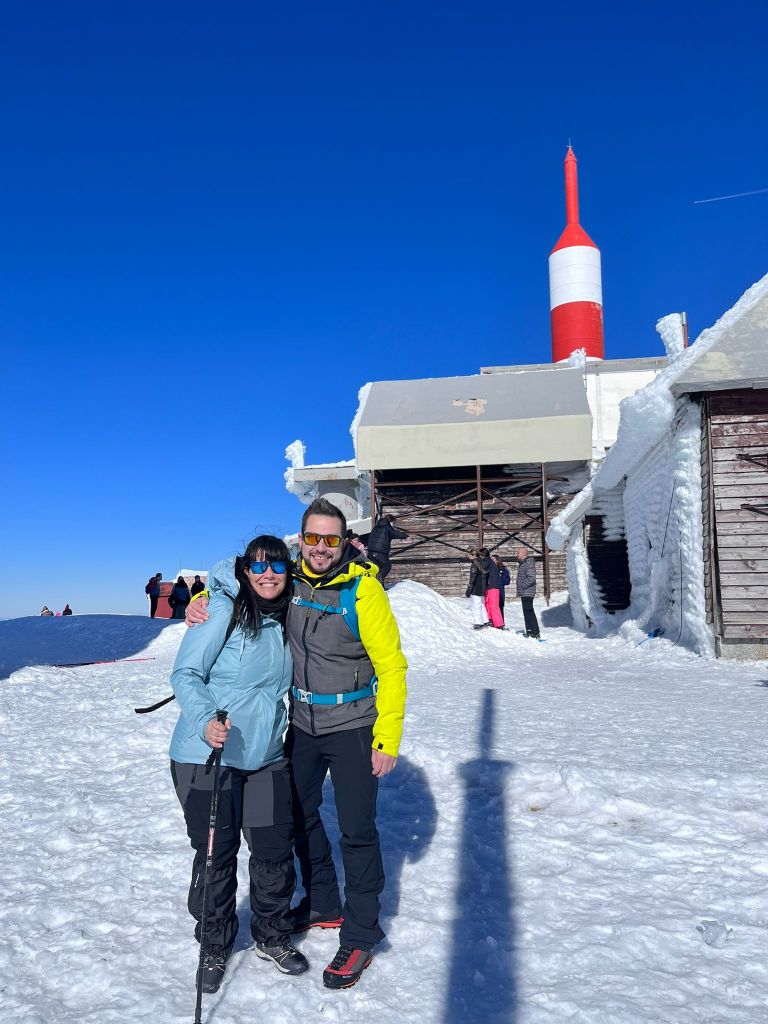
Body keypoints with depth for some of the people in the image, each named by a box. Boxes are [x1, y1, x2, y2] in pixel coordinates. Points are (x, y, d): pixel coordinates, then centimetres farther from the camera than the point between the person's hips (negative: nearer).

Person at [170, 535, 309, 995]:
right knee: (216, 856, 8)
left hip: (266, 758, 5)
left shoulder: (285, 620, 6)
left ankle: (273, 936, 35)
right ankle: (214, 947, 32)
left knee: (276, 851, 10)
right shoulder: (223, 609, -13)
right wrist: (204, 721, -31)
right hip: (207, 756, -5)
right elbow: (186, 673, -16)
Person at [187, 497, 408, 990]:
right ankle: (323, 905, 42)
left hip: (352, 728, -5)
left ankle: (360, 934, 22)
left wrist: (388, 740, -16)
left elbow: (392, 666, -15)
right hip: (303, 724, 6)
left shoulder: (362, 589, -19)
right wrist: (201, 600, -7)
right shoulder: (289, 580, -5)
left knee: (357, 830, 2)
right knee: (300, 815, 19)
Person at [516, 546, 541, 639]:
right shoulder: (523, 563, 18)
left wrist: (522, 586, -19)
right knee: (527, 612, 14)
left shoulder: (529, 563, -15)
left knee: (529, 612, -11)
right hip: (524, 593, 11)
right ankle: (529, 631, 21)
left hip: (527, 592, -11)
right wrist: (519, 586, 15)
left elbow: (531, 578, -23)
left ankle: (535, 633, -9)